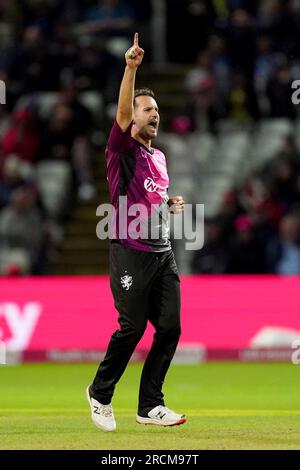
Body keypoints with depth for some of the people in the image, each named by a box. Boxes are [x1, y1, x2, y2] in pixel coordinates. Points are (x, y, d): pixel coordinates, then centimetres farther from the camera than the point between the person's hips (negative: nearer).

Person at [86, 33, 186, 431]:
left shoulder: (159, 157, 19)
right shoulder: (122, 150, -3)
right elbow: (122, 114, -22)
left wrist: (172, 203, 10)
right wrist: (130, 69, -34)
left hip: (163, 252, 7)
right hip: (130, 252, -7)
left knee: (170, 327, 1)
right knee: (132, 327, -7)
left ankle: (149, 406, 9)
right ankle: (100, 393, 14)